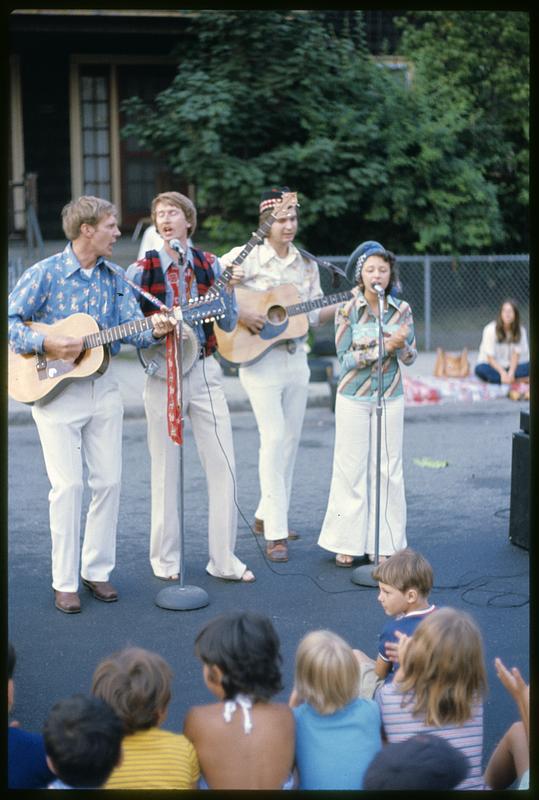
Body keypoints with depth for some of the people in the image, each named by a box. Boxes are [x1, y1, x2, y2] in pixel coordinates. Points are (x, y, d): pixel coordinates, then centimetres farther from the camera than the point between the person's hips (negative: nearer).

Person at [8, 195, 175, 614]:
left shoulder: (114, 276, 7)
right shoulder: (45, 273, -7)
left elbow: (132, 326, 0)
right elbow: (11, 321, -8)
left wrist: (155, 330, -21)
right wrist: (47, 343, -21)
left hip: (104, 386, 5)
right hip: (55, 388, -5)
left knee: (109, 480, 5)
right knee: (68, 484, -6)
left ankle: (97, 570, 19)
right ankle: (65, 582, 5)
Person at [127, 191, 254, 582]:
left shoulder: (210, 264, 5)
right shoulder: (142, 269, 0)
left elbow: (228, 324, 6)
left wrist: (228, 290, -10)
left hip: (205, 369, 2)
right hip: (163, 371, -2)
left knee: (223, 464, 0)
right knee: (166, 467, 6)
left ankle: (224, 559, 11)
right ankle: (166, 560, 19)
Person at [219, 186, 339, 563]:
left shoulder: (306, 264, 11)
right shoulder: (247, 257, -6)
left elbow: (315, 314, 13)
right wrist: (239, 313, -20)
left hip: (296, 358, 6)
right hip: (260, 358, -6)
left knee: (291, 438, 10)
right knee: (274, 437, -11)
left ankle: (267, 515, 27)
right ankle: (275, 534, -8)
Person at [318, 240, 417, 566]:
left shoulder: (402, 309, 1)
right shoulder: (348, 309, -6)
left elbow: (411, 357, 3)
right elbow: (346, 358, -11)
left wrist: (400, 345, -19)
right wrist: (384, 347, -21)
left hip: (391, 398, 2)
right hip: (354, 398, -2)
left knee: (388, 470, 5)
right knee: (352, 470, 3)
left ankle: (384, 544, 15)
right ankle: (348, 543, 13)